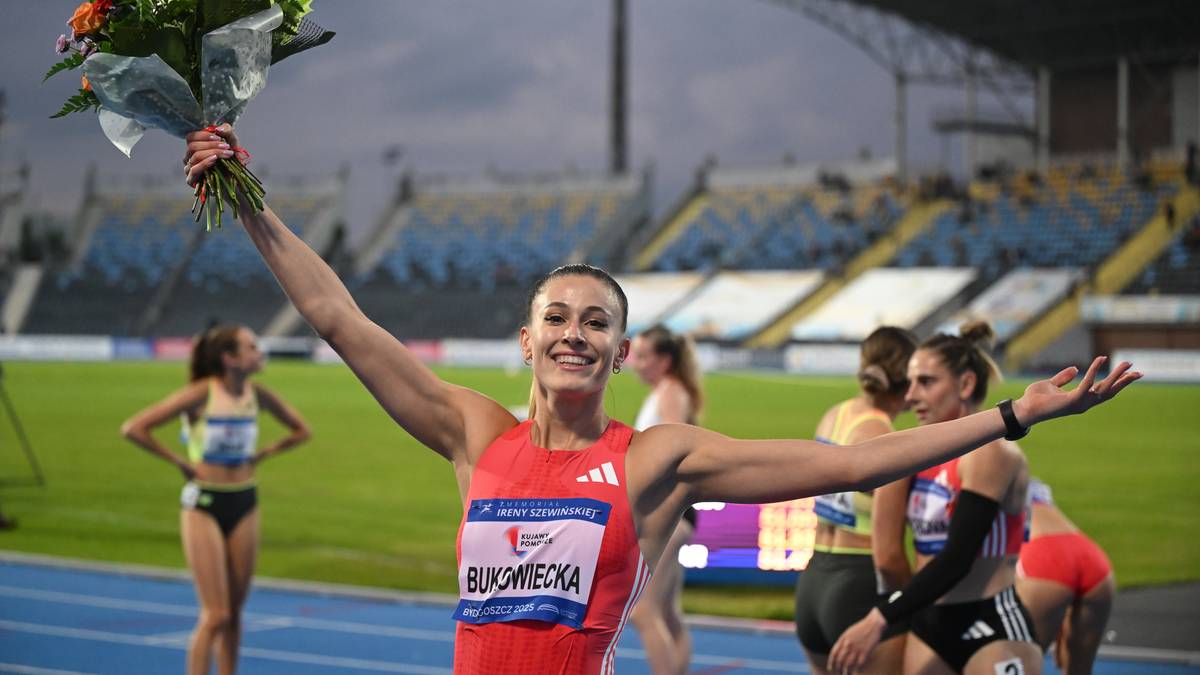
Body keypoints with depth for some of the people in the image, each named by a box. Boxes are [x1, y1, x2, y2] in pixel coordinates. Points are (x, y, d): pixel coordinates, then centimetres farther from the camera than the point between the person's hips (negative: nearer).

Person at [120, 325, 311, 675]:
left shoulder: (257, 394, 0)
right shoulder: (201, 394, -15)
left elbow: (300, 430, 17)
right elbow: (133, 428, -18)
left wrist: (260, 455, 6)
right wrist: (178, 462, -12)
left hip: (244, 505, 5)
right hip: (203, 505, -5)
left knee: (234, 612, 9)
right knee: (215, 615, -9)